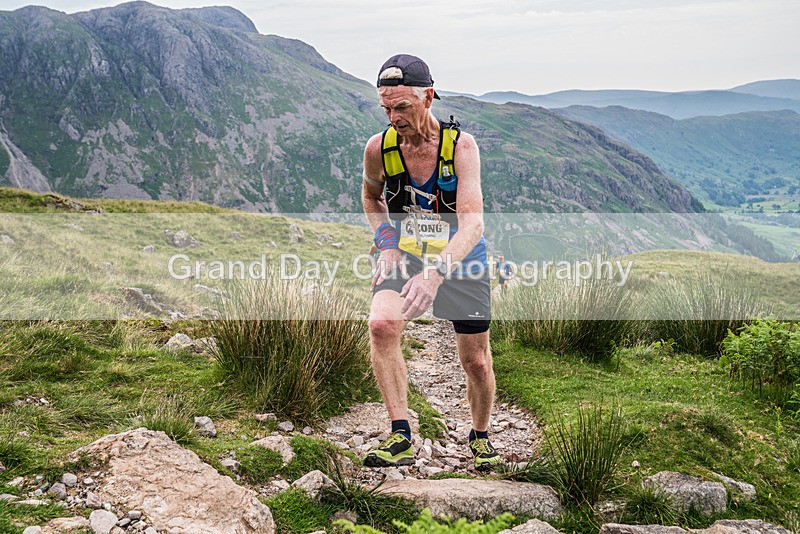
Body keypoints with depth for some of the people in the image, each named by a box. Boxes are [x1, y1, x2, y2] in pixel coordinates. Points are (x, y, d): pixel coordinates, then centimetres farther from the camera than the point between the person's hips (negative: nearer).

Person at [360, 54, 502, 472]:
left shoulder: (460, 145, -22)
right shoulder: (378, 148, -12)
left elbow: (472, 223, -32)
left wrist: (436, 272, -49)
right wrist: (387, 243, -5)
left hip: (460, 261, -1)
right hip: (405, 256, 2)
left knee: (476, 363, 5)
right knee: (381, 326, -28)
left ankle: (480, 436, 35)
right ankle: (401, 438, -19)